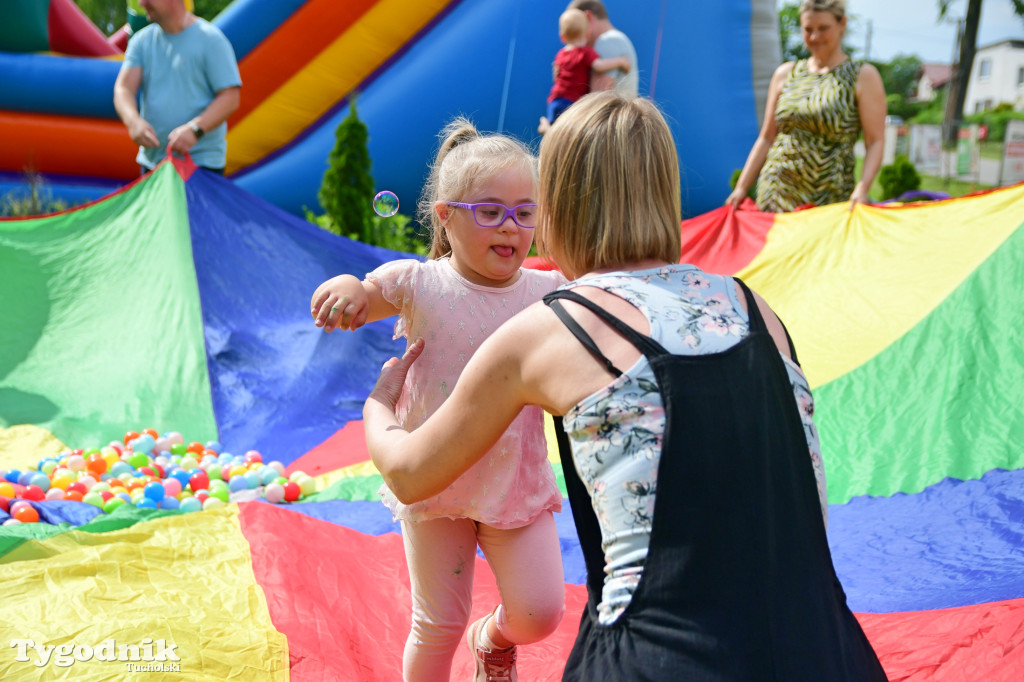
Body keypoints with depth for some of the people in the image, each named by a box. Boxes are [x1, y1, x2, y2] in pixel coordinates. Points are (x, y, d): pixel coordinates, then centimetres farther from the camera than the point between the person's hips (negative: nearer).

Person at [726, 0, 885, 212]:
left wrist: (862, 188, -19)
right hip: (775, 193, 3)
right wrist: (741, 188, 8)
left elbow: (875, 141, -4)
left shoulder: (863, 76, 2)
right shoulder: (785, 74, 13)